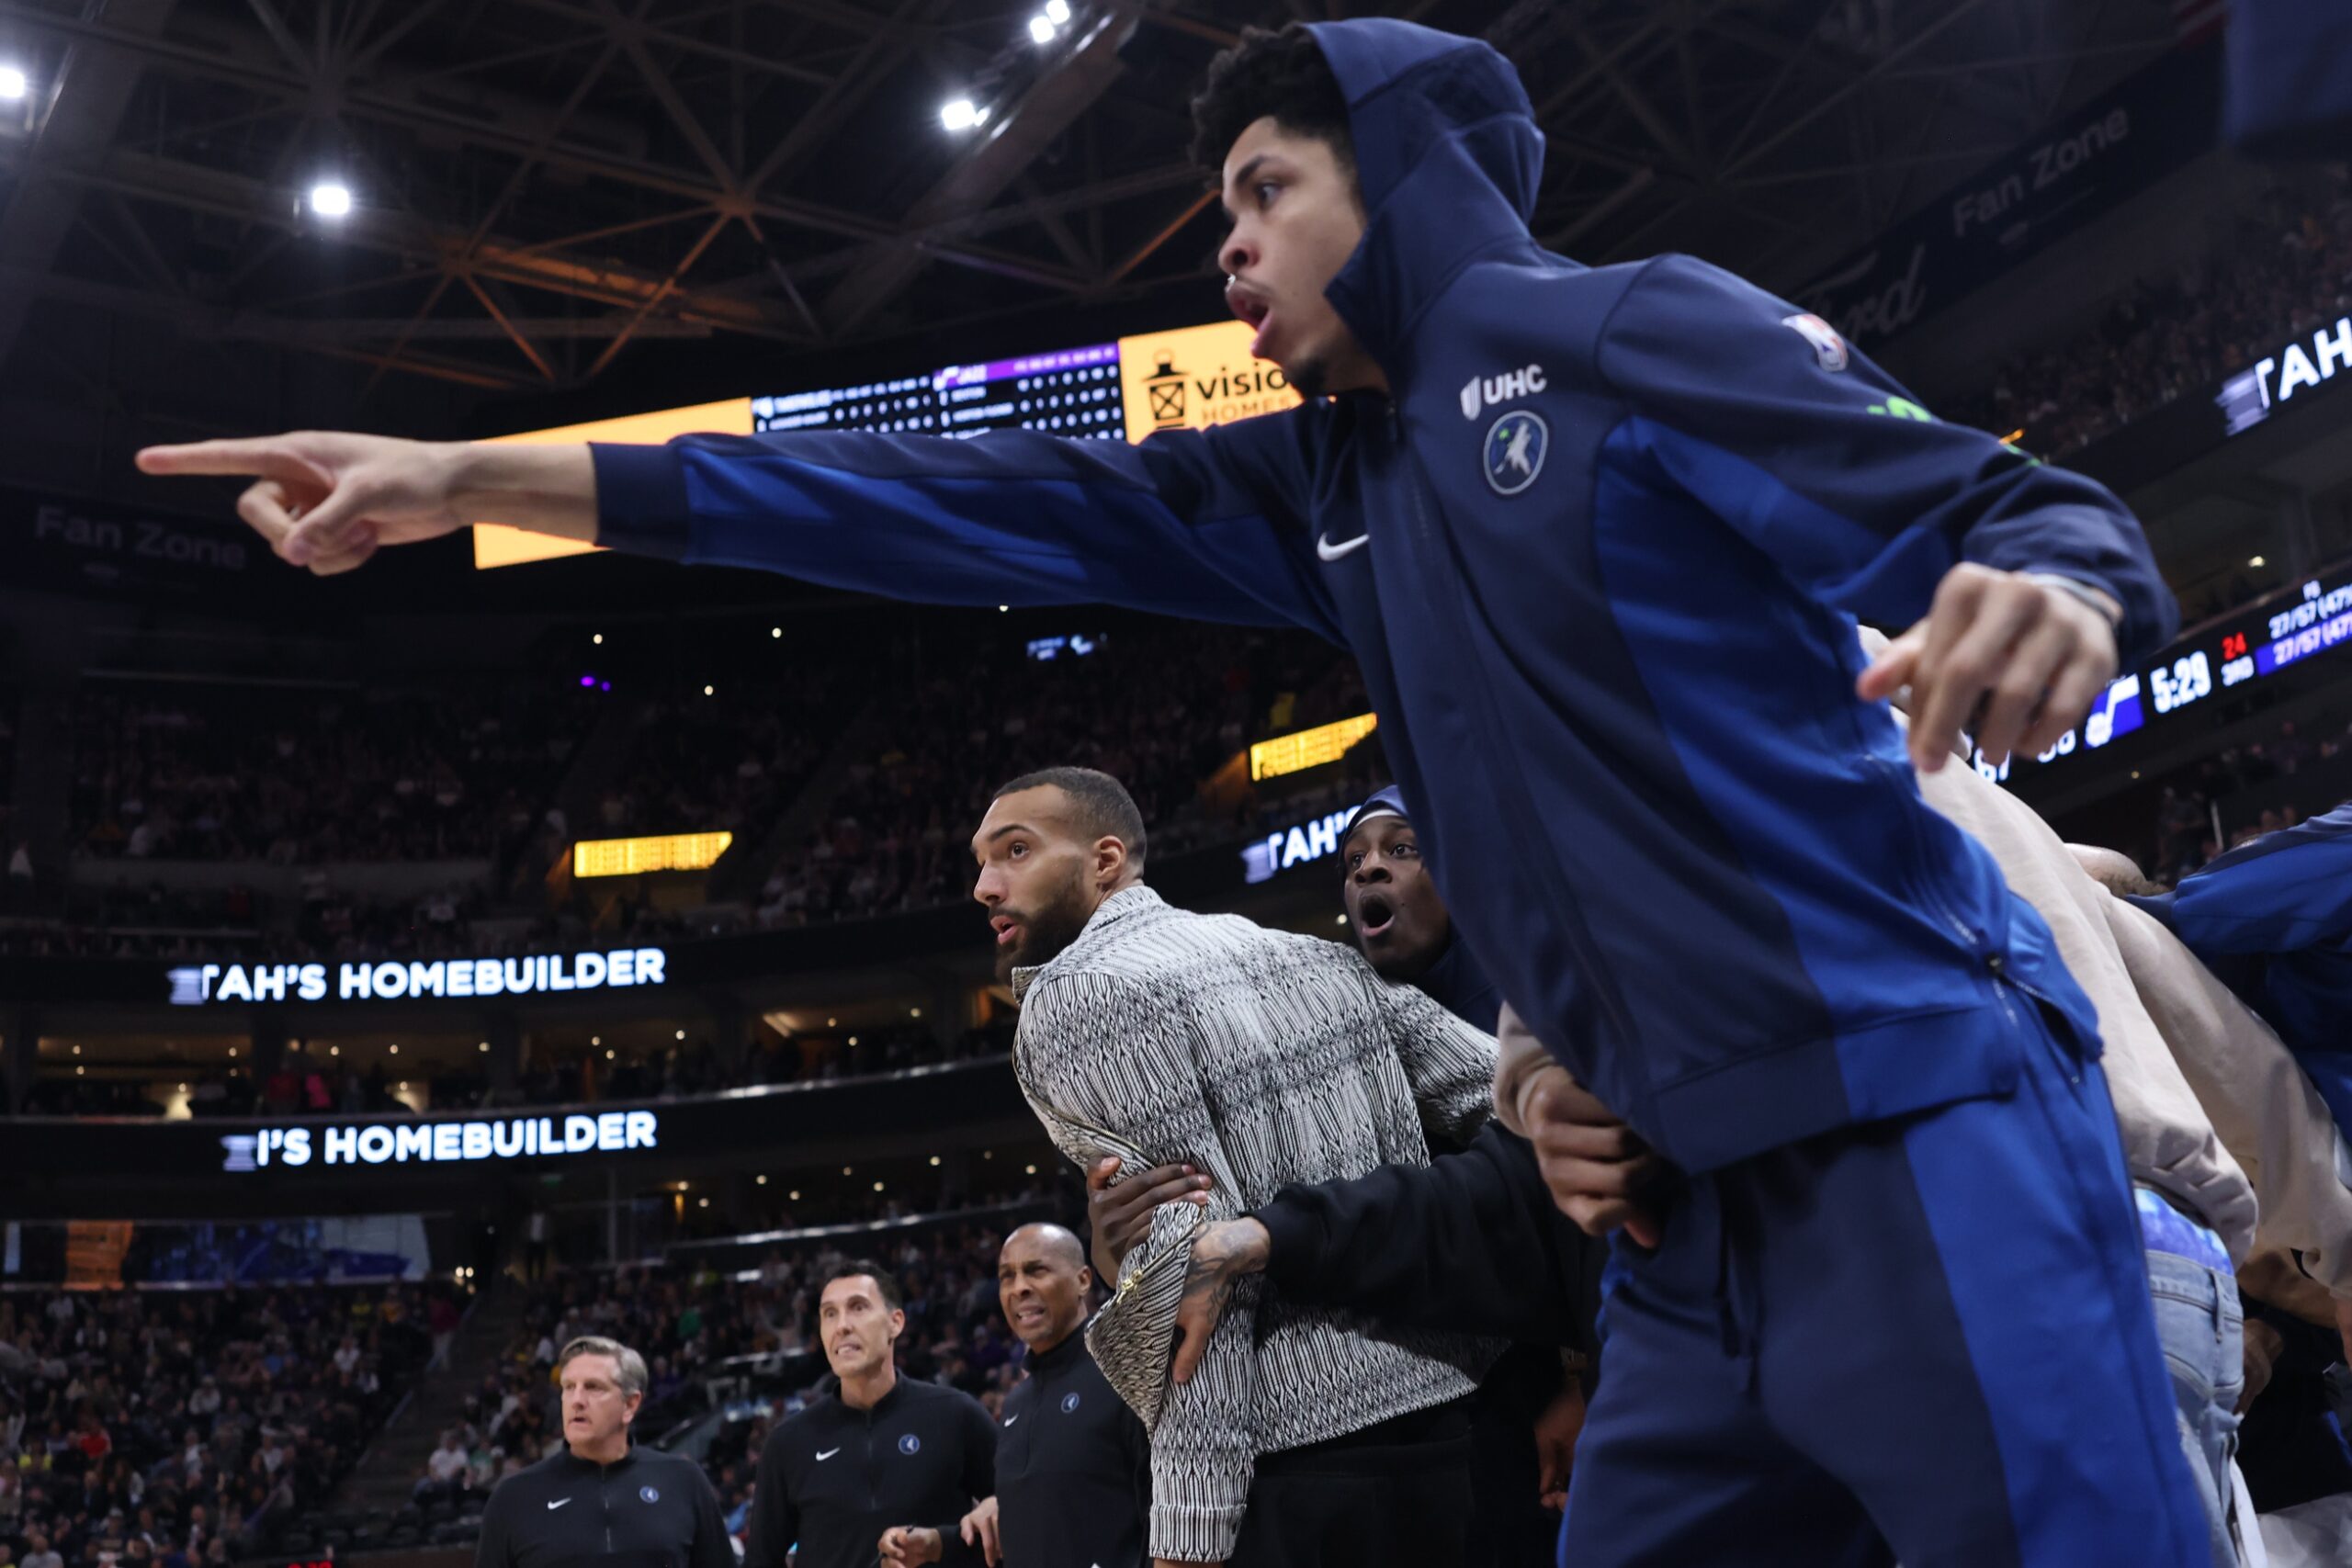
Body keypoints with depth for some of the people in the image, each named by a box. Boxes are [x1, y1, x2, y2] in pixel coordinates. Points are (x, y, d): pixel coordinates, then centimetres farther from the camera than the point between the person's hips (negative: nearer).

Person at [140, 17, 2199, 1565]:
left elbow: (2020, 510, -4)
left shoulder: (1626, 335, -3)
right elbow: (1008, 509, 11)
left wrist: (2045, 592, -32)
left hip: (1924, 1138, -7)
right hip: (1712, 1197, 7)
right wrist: (497, 481, 8)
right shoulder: (1330, 480, 16)